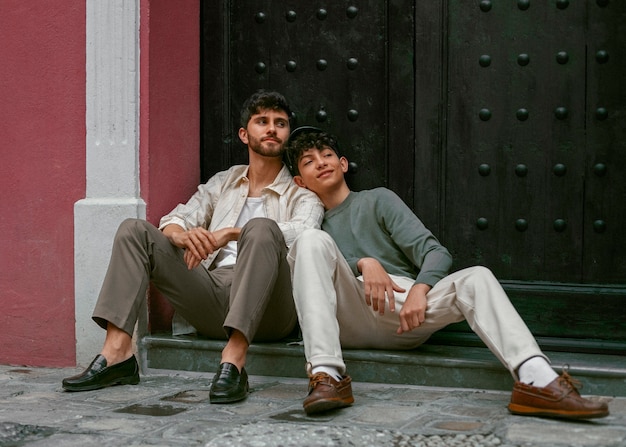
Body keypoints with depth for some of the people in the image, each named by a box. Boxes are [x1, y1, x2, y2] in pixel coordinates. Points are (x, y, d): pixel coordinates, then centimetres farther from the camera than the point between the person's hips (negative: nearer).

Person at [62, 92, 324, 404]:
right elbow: (174, 220, 14)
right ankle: (117, 353, -21)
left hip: (267, 307, -4)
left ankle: (233, 362, -43)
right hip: (213, 291, 4)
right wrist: (185, 235, -13)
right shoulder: (223, 182, 26)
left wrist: (232, 232, -21)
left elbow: (304, 232, -11)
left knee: (261, 228, -33)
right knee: (134, 230, -5)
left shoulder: (302, 194, 12)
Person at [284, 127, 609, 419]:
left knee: (475, 277, -24)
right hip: (348, 318, -1)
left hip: (404, 315, 1)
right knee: (314, 240, -24)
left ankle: (536, 380, -48)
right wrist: (363, 263, -16)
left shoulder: (378, 200, 20)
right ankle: (326, 375, -42)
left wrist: (419, 289, -13)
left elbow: (436, 253, 8)